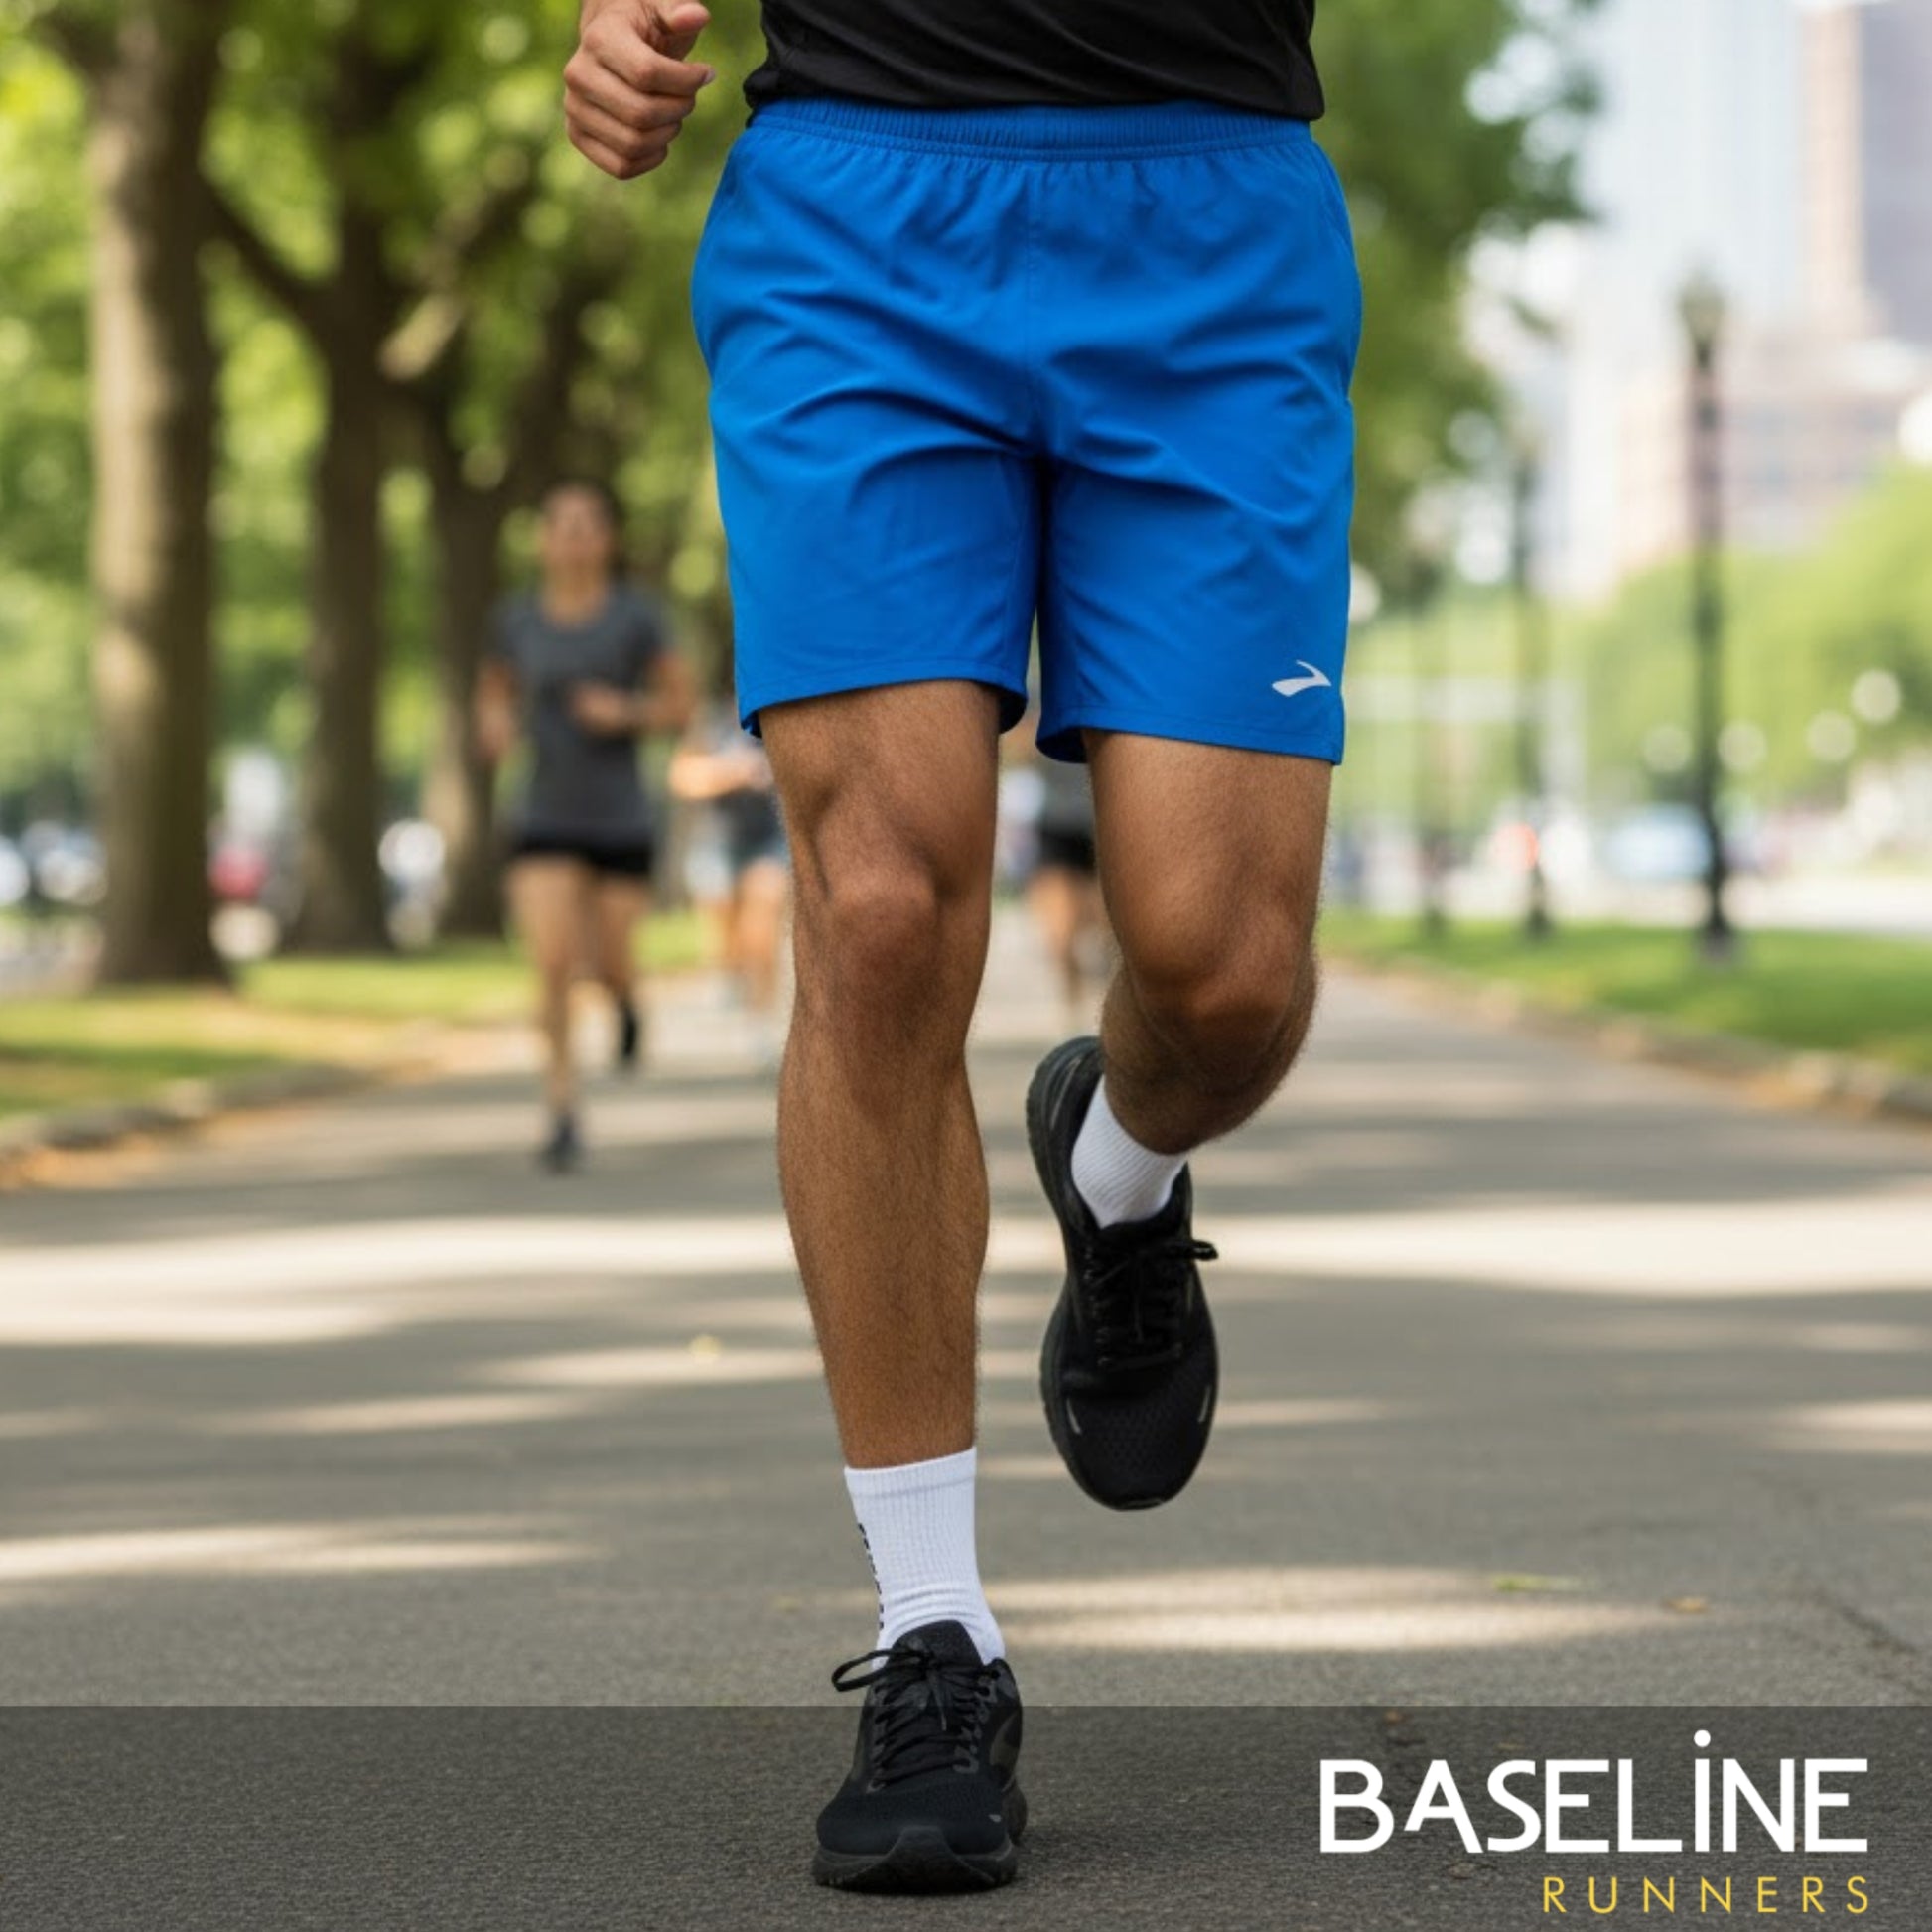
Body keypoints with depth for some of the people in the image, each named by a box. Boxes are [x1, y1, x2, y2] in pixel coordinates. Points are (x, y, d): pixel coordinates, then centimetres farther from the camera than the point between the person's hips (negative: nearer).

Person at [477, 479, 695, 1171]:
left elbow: (680, 704, 0)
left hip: (622, 823, -1)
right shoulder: (519, 618, 2)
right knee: (552, 967, -14)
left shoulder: (637, 614, -6)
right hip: (544, 823, 1)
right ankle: (563, 1119, -6)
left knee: (609, 966, 6)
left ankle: (627, 1002, 46)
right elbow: (497, 687, 20)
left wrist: (627, 712, -20)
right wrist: (494, 724, -3)